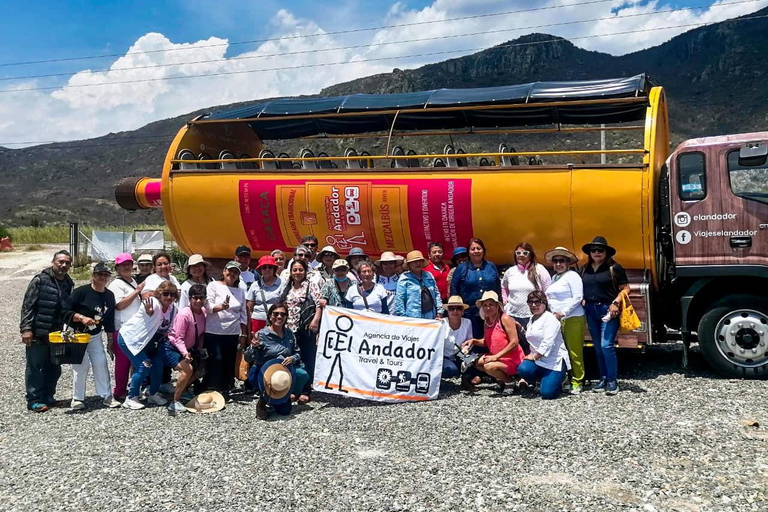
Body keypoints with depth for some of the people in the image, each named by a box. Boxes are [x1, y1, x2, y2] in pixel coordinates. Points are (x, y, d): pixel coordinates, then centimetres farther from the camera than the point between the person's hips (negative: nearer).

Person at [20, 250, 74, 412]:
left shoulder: (68, 283, 10)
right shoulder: (40, 280, -9)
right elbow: (27, 305, -11)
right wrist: (26, 329, -16)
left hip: (56, 334, 6)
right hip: (37, 333, -6)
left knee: (53, 368, 12)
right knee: (35, 367, 2)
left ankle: (47, 397, 24)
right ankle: (34, 400, 9)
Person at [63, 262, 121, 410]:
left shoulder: (109, 295, 2)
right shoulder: (81, 291, -16)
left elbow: (109, 320, 10)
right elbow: (65, 311, -17)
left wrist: (110, 340, 11)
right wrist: (82, 318, -29)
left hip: (96, 336, 5)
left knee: (101, 363, 3)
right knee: (82, 365, -6)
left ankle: (106, 396, 11)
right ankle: (77, 398, 8)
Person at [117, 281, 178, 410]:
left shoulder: (173, 308, -6)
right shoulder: (153, 304, -28)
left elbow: (168, 328, 8)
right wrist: (149, 312, -71)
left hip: (146, 340, 8)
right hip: (129, 337, -8)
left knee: (158, 364, 3)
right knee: (144, 366, -15)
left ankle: (154, 394, 20)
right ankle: (131, 398, -3)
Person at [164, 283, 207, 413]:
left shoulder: (203, 312, -6)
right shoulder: (184, 314, -27)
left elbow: (202, 334, 5)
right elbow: (178, 338, -27)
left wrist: (200, 349, -2)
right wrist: (185, 353, -39)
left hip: (188, 348, 8)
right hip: (172, 347, -8)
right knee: (187, 369, -27)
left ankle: (182, 391, 27)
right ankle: (175, 402, -15)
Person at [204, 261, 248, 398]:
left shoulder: (240, 291, 13)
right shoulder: (214, 286, 1)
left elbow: (243, 315, 14)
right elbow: (209, 307, -10)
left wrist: (244, 334, 10)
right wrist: (221, 307, -30)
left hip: (233, 333, 4)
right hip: (214, 332, -4)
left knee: (229, 361, 4)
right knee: (216, 360, -7)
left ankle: (224, 389, 14)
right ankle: (212, 390, 2)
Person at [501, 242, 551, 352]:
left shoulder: (539, 269, -1)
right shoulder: (510, 271, 10)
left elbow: (548, 291, 1)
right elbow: (503, 287, 28)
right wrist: (505, 300, 14)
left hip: (533, 315, -3)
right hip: (513, 314, 4)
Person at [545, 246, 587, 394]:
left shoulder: (572, 275, -4)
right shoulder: (554, 278, 18)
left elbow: (578, 298, -11)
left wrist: (562, 313, -13)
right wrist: (553, 313, 8)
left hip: (572, 319, -7)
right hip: (556, 319, 7)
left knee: (574, 352, -3)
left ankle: (577, 382, 4)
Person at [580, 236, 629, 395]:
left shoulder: (614, 268, -5)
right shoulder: (584, 269, 11)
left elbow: (625, 288, -5)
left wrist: (616, 302, -17)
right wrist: (582, 302, 2)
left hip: (608, 310, -6)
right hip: (590, 310, 6)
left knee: (606, 345, -11)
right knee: (598, 347, 11)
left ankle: (613, 381, -1)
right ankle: (603, 378, 20)